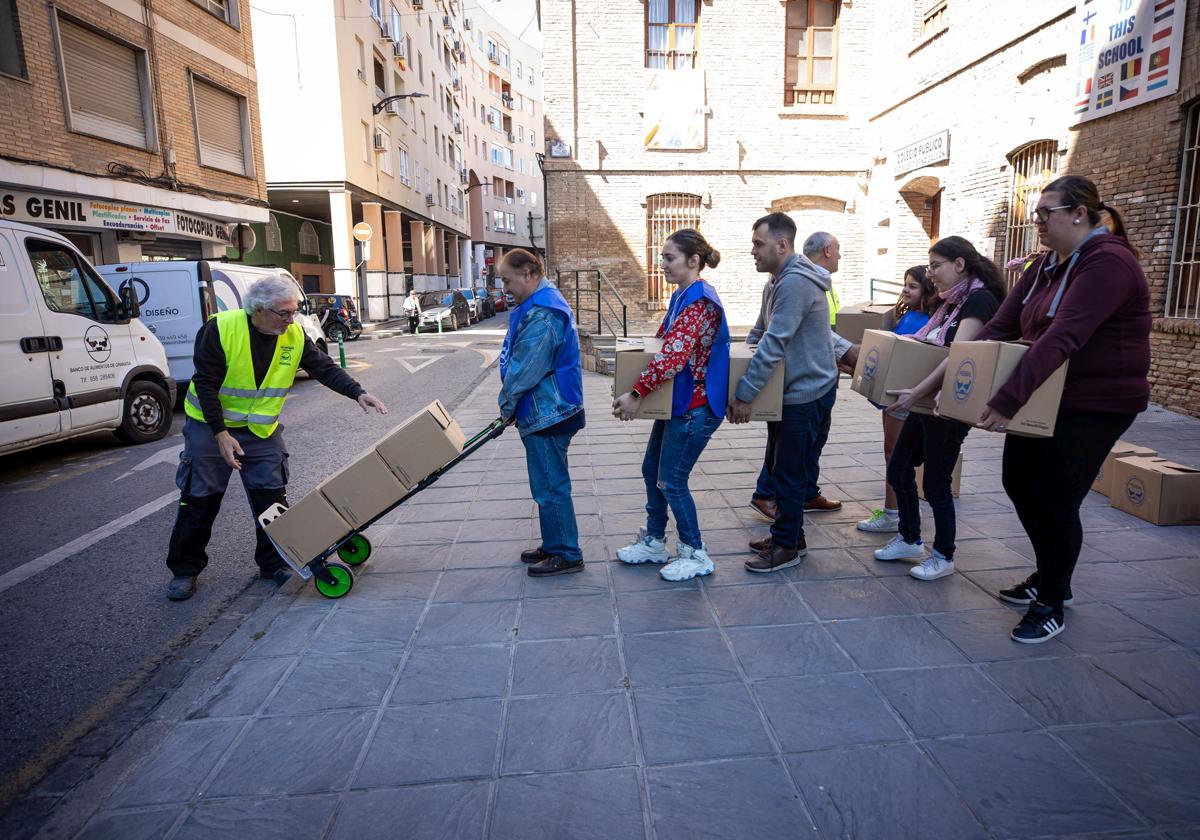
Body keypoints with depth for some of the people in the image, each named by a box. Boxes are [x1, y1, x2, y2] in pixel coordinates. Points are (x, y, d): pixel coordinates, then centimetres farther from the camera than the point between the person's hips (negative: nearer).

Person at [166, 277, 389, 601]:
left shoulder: (294, 335, -9)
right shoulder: (220, 328, -22)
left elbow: (324, 368, -6)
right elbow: (205, 384, -20)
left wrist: (358, 393, -22)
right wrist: (221, 434, -24)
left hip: (262, 429, 4)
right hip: (209, 425, -3)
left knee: (272, 497, 1)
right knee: (200, 500, 3)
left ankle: (274, 563, 16)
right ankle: (185, 570, 20)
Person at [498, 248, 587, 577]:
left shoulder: (541, 314, -21)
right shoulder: (544, 302, 14)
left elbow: (524, 370, -21)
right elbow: (518, 361, 18)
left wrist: (507, 404, -6)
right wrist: (512, 405, 16)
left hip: (546, 413, -11)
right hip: (549, 411, 11)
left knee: (550, 486, -1)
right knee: (548, 483, 18)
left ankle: (567, 555, 11)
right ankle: (553, 546, 30)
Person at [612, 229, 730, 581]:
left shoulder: (699, 301, -20)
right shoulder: (682, 295, 11)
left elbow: (673, 355, -29)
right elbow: (663, 341, 22)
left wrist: (636, 393, -26)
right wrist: (637, 387, 18)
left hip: (695, 406, -10)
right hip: (677, 402, 10)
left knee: (671, 481, 0)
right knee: (652, 469, 17)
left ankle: (695, 554, 18)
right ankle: (654, 542, 33)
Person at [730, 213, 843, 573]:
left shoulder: (796, 282, -22)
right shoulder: (779, 281, 12)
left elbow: (774, 344, -27)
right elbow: (760, 335, 20)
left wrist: (745, 394, -25)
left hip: (806, 394, -10)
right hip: (788, 391, 10)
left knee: (789, 473, 0)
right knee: (778, 468, 17)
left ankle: (786, 547, 14)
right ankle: (790, 535, 31)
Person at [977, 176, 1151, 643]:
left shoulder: (1108, 263, -21)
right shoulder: (1045, 266, 7)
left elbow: (1061, 338, -32)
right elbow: (1001, 327, 0)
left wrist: (1008, 401, -38)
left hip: (1098, 404, -9)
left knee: (1054, 500, -4)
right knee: (1018, 482, 14)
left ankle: (1050, 604, 17)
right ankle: (1050, 577, 36)